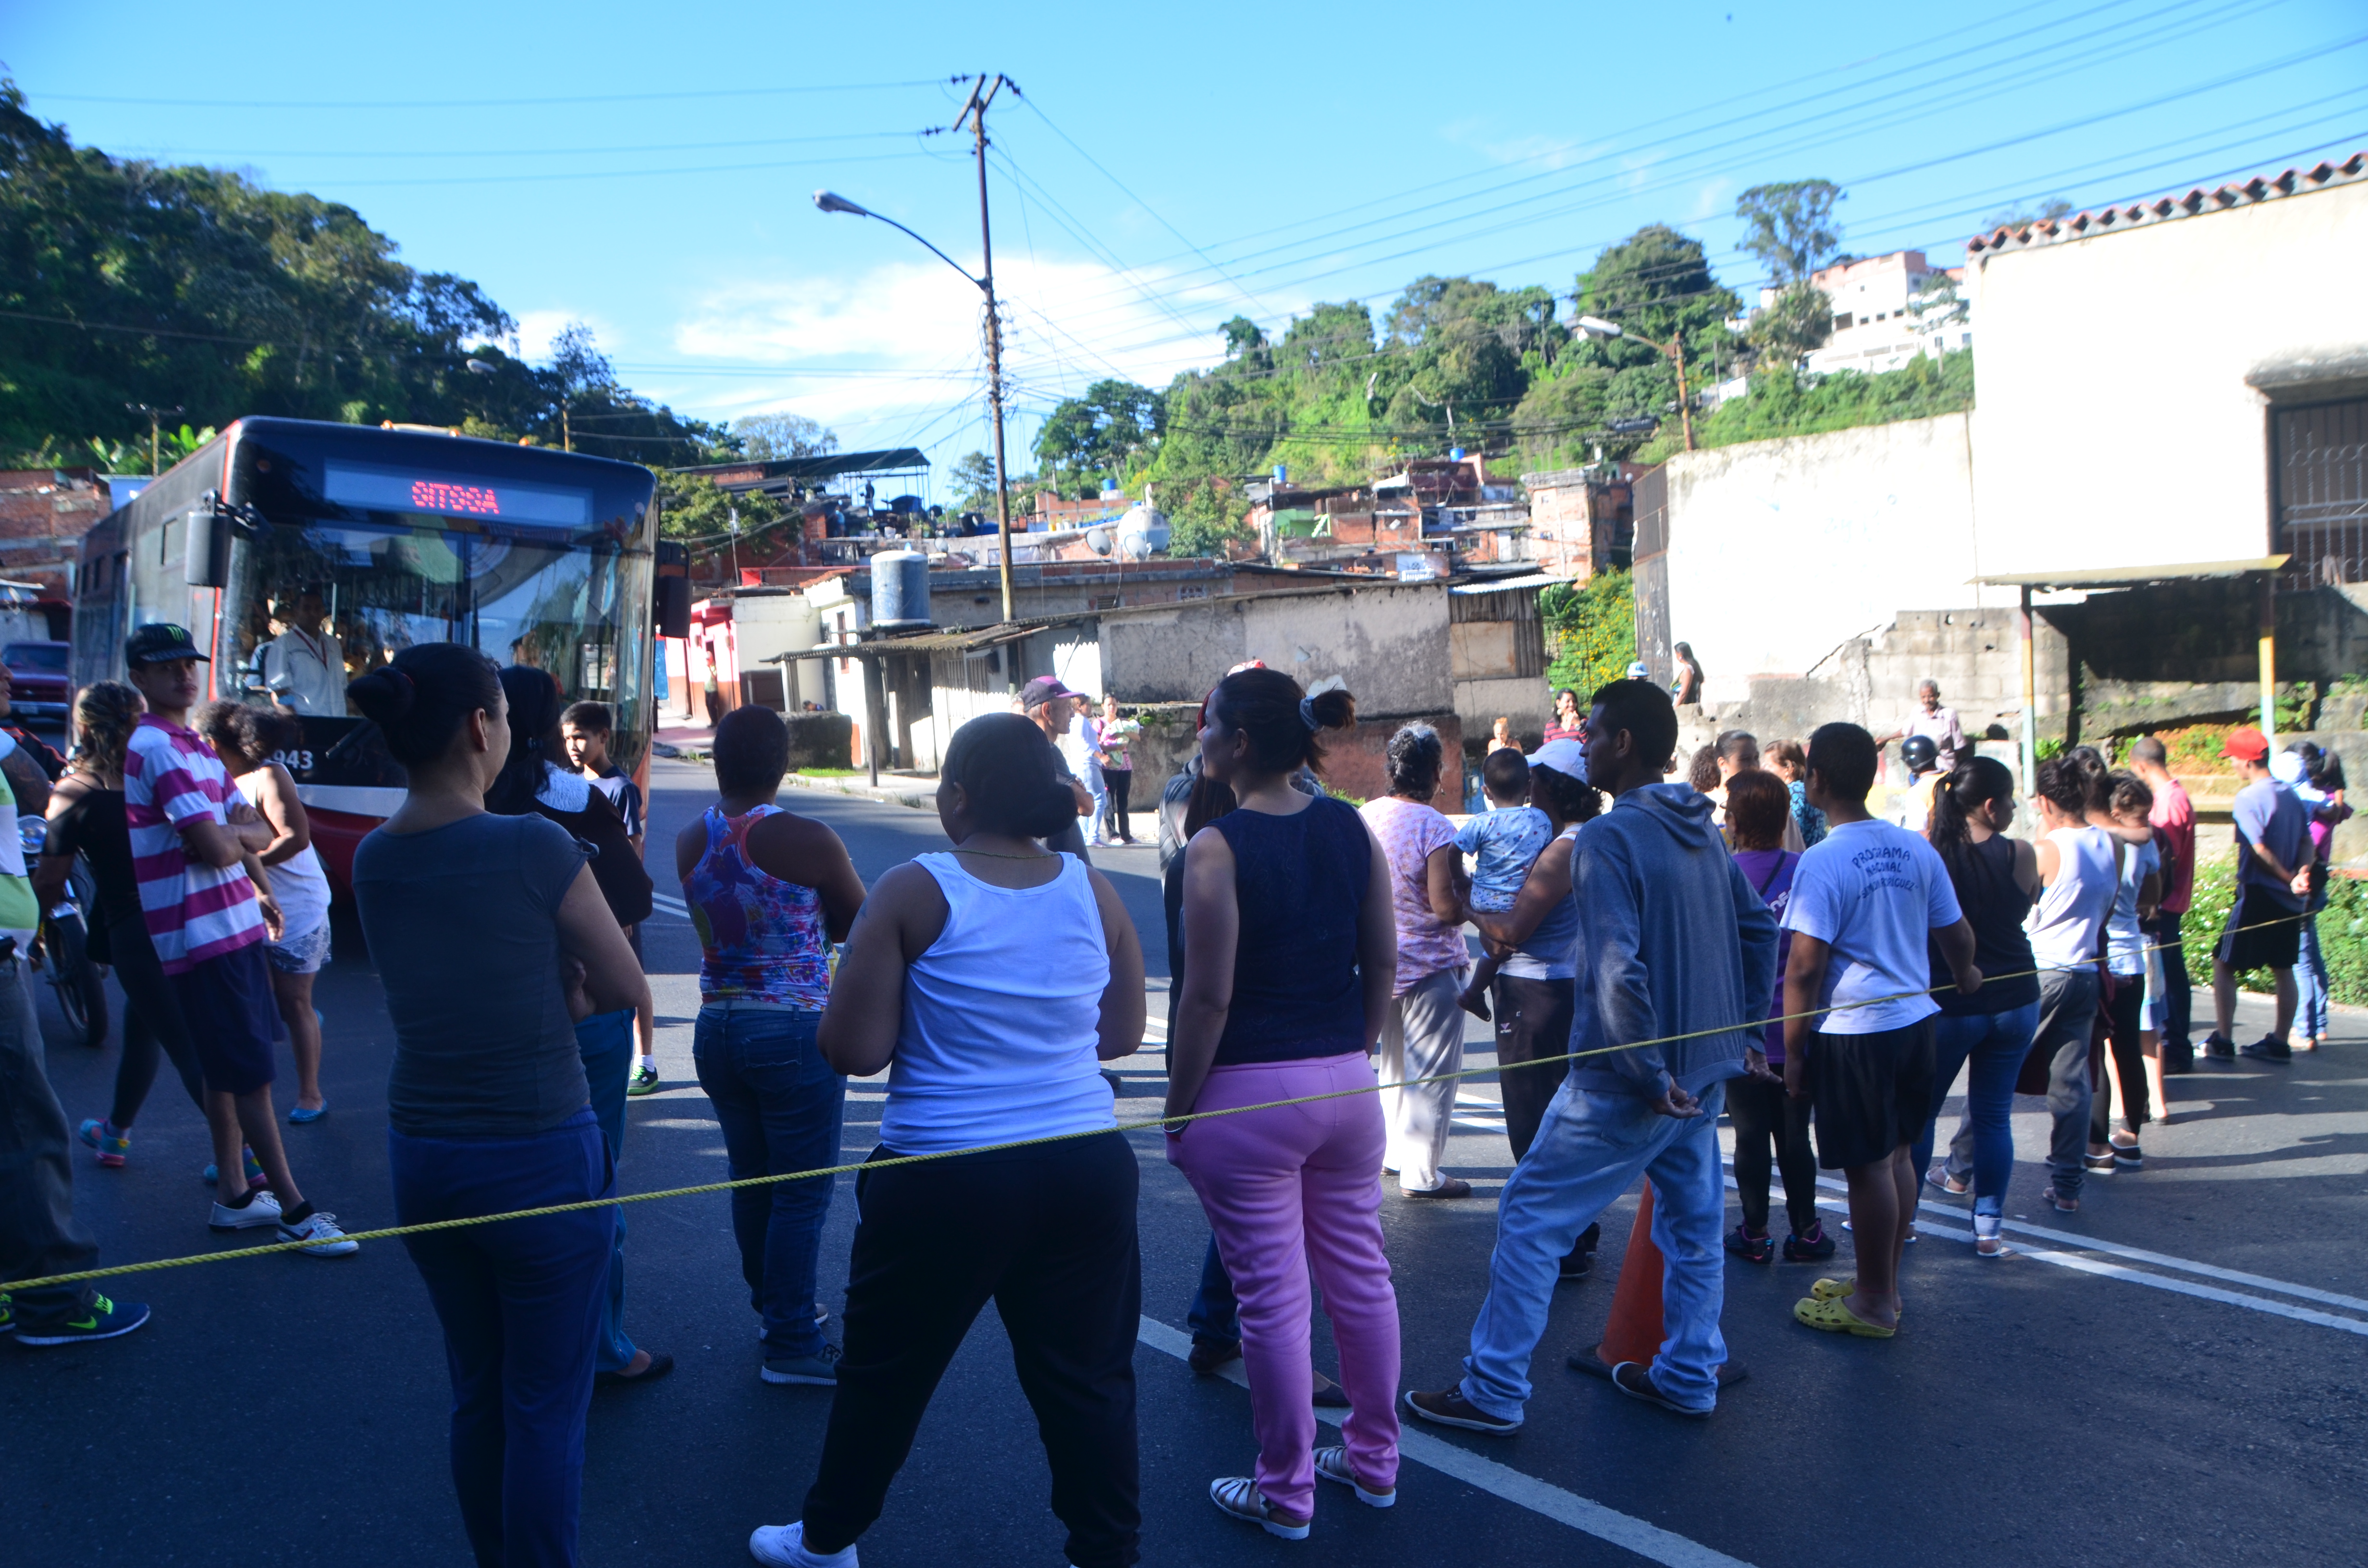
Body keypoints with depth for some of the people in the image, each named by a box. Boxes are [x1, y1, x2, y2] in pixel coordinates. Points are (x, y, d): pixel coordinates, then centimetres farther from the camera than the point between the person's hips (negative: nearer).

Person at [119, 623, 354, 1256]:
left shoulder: (193, 746, 15)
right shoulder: (157, 748, -16)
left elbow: (255, 832, 12)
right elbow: (216, 848, -23)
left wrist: (234, 836, -9)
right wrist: (243, 832, -2)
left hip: (233, 928, 10)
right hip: (203, 938, -10)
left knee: (228, 1071, 15)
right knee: (251, 1077, -5)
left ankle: (234, 1196, 25)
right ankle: (295, 1213, 0)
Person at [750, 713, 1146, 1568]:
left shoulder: (913, 893, -11)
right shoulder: (1094, 891, 0)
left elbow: (854, 1050, -11)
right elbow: (1122, 1034, 8)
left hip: (945, 1180, -2)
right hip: (1086, 1171, 3)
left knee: (885, 1371, 17)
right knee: (1088, 1377, 13)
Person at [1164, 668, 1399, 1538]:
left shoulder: (1218, 847, -16)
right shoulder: (1352, 828, 2)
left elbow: (1209, 996, -16)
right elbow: (1383, 961, 6)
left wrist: (1178, 1108, -7)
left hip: (1249, 1094, -6)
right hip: (1345, 1082, 6)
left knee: (1273, 1298, 5)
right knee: (1359, 1273, 18)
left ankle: (1285, 1492, 20)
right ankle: (1373, 1459, 34)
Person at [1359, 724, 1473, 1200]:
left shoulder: (1365, 816, -1)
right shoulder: (1433, 826, -20)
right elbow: (1446, 907, -24)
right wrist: (1471, 901, -4)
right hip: (1430, 965, -7)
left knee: (1395, 1064, 22)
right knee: (1431, 1071, 3)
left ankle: (1393, 1151, 33)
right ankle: (1420, 1173, 8)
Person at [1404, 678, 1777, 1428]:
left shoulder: (1609, 837, -18)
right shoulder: (1703, 829, 8)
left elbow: (1618, 969, -26)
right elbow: (1759, 929, 15)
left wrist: (1648, 1076, -19)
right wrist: (1749, 1031, 18)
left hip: (1629, 1082, -8)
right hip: (1706, 1071, 9)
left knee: (1530, 1216, 1)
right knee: (1693, 1223, 18)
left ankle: (1495, 1392, 7)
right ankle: (1689, 1379, 30)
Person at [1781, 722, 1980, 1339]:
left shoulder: (1824, 862, -17)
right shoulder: (1915, 848, 3)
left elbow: (1804, 968, -19)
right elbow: (1957, 934, 13)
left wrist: (1792, 1049, -10)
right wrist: (1965, 976, 35)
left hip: (1854, 1033, -7)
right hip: (1914, 1020, 7)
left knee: (1868, 1167, 3)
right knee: (1896, 1155, 17)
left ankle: (1875, 1303, 15)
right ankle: (1883, 1282, 30)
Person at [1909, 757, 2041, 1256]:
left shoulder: (1927, 851, -13)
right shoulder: (2020, 854, -10)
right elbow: (2024, 909, 7)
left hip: (1947, 1003, -1)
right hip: (2014, 1000, 2)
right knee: (1993, 1116, 11)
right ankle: (1988, 1228, 14)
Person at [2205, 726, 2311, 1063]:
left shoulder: (2248, 798, -15)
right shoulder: (2290, 795, 9)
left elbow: (2260, 849, -18)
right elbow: (2306, 841, 5)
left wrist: (2290, 879, -8)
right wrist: (2301, 873, -10)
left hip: (2258, 896, -8)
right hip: (2290, 900, 8)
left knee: (2224, 964, 0)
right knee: (2283, 969, 12)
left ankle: (2222, 1041, -1)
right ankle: (2280, 1042, 17)